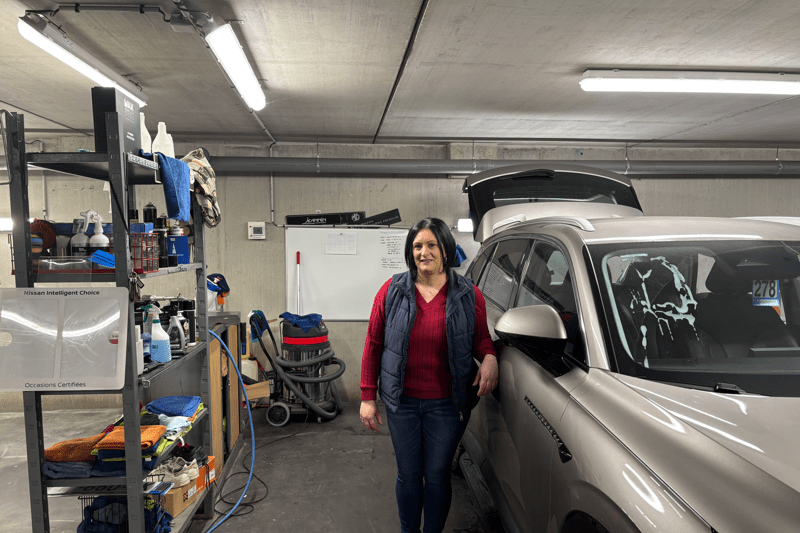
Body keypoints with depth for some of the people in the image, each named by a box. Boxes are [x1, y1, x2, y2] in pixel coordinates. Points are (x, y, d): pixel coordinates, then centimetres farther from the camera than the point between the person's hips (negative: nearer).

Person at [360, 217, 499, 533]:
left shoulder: (468, 295, -4)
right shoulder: (392, 291, -4)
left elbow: (482, 338, 8)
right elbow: (373, 345, 0)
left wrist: (489, 358, -16)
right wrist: (368, 397, -2)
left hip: (447, 403, 0)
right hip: (402, 401, 1)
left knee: (437, 475, 12)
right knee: (408, 475, 14)